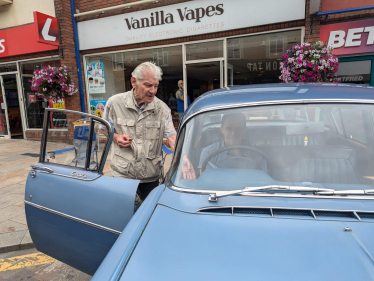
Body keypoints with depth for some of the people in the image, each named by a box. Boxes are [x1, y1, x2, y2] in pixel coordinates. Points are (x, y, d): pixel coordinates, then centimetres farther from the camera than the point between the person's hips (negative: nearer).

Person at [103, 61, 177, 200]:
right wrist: (116, 137, -12)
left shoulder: (162, 108, -4)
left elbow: (172, 137, -10)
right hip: (122, 174, -1)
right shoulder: (114, 102, -5)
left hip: (151, 176, 2)